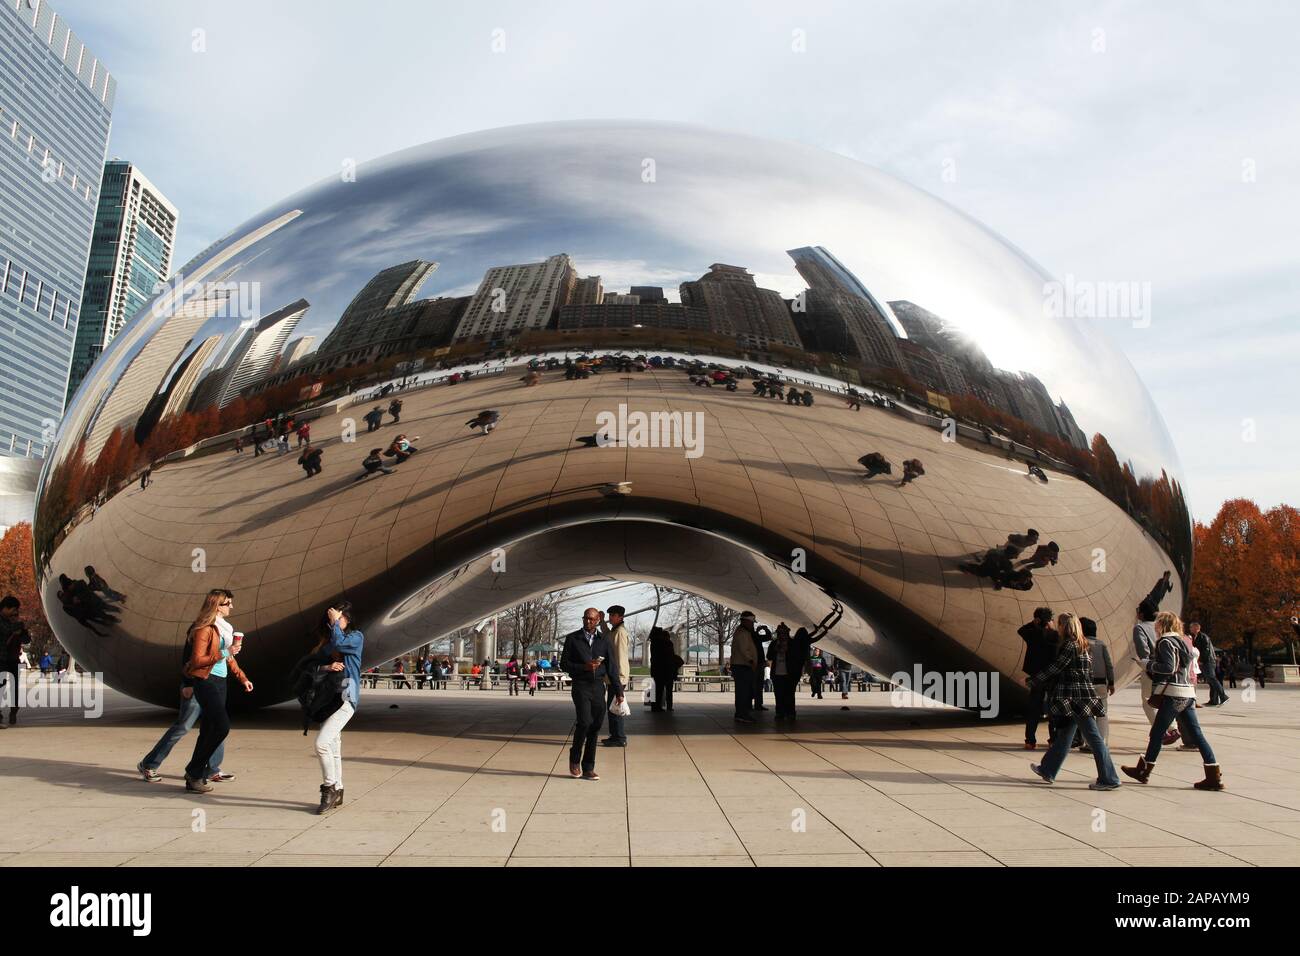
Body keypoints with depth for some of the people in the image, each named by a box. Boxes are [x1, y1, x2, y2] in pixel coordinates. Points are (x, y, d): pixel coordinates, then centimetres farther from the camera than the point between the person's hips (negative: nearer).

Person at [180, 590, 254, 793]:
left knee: (208, 731, 9)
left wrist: (242, 678, 22)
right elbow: (197, 660, -16)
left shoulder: (223, 627, 16)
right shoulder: (205, 629, -11)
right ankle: (194, 772, -3)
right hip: (206, 682, -9)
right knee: (222, 726, -15)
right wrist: (222, 653, -21)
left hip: (220, 682, 9)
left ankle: (195, 776, 16)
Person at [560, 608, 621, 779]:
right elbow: (564, 664, 1)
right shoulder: (572, 639, 3)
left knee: (595, 728, 4)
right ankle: (574, 758, 6)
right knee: (584, 722, -18)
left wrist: (619, 691, 5)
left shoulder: (604, 640, 10)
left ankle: (588, 768, 14)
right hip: (581, 686, -3)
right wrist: (584, 667, -13)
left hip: (598, 687, 3)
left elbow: (612, 667, 10)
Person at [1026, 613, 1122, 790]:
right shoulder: (1081, 645, 13)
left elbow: (1054, 669, -14)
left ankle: (1109, 780, 0)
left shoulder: (1070, 645, -14)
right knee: (1065, 734, 14)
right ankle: (1047, 770, 23)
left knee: (1094, 738, -5)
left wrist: (1032, 681, -6)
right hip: (1080, 698, 10)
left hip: (1077, 700, -10)